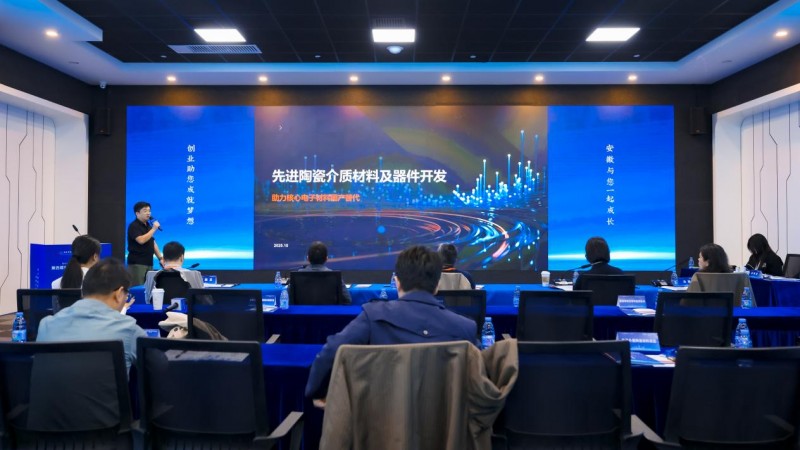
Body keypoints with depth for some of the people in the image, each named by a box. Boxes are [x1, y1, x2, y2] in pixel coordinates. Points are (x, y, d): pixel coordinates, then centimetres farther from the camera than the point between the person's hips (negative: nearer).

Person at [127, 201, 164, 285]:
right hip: (137, 263, -7)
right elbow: (141, 240, -23)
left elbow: (153, 243, 19)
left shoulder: (148, 226, 16)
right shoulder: (133, 226, -7)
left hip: (148, 263, 7)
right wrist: (154, 229, -17)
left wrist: (160, 258, 12)